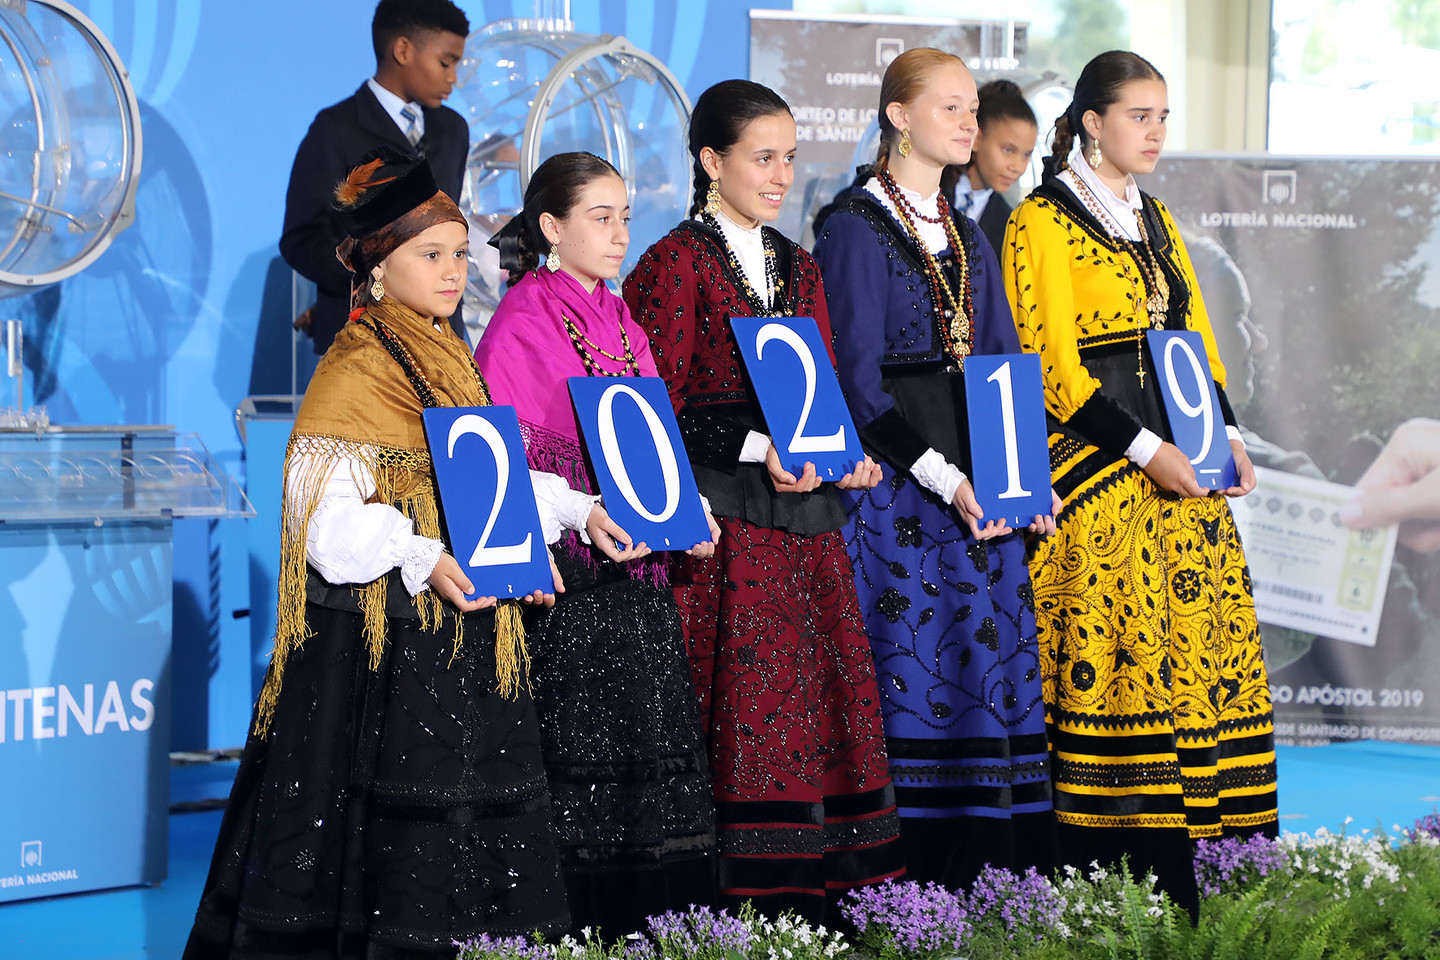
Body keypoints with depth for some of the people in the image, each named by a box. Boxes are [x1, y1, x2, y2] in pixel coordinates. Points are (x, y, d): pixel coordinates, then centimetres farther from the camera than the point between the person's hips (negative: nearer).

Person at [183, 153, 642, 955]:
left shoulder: (448, 359, 15)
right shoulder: (357, 371, -11)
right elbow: (328, 517, -18)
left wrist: (574, 508, 11)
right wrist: (423, 559, -30)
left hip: (464, 633, 8)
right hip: (388, 640, -8)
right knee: (400, 824, -7)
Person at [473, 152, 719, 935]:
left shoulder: (621, 325, 17)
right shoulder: (520, 326, -6)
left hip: (636, 568, 7)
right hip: (568, 577, -7)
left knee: (654, 751, 4)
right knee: (580, 761, -7)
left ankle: (656, 926, 9)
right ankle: (578, 933, -1)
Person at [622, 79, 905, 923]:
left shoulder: (799, 269, 18)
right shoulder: (676, 265, -3)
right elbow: (661, 410, -9)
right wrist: (758, 451, -19)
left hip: (806, 526, 6)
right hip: (724, 527, -6)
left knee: (821, 717, 1)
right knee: (739, 722, -8)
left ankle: (817, 901, 5)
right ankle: (734, 907, -4)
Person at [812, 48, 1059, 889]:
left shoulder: (967, 235, 17)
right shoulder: (858, 228, -4)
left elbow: (1003, 361, 16)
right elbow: (858, 381, -11)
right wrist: (944, 478, -17)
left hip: (985, 489, 7)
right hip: (900, 489, -7)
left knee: (997, 673, 3)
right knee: (914, 679, -8)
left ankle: (994, 874, 7)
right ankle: (914, 878, -3)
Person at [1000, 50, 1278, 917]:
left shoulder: (1156, 222, 19)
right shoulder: (1043, 222, -4)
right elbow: (1051, 363, -11)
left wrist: (1229, 438, 4)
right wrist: (1144, 450, -16)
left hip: (1182, 472, 7)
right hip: (1096, 473, -7)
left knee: (1189, 646, 1)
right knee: (1109, 655, -11)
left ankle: (1173, 880, 4)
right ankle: (1097, 886, -8)